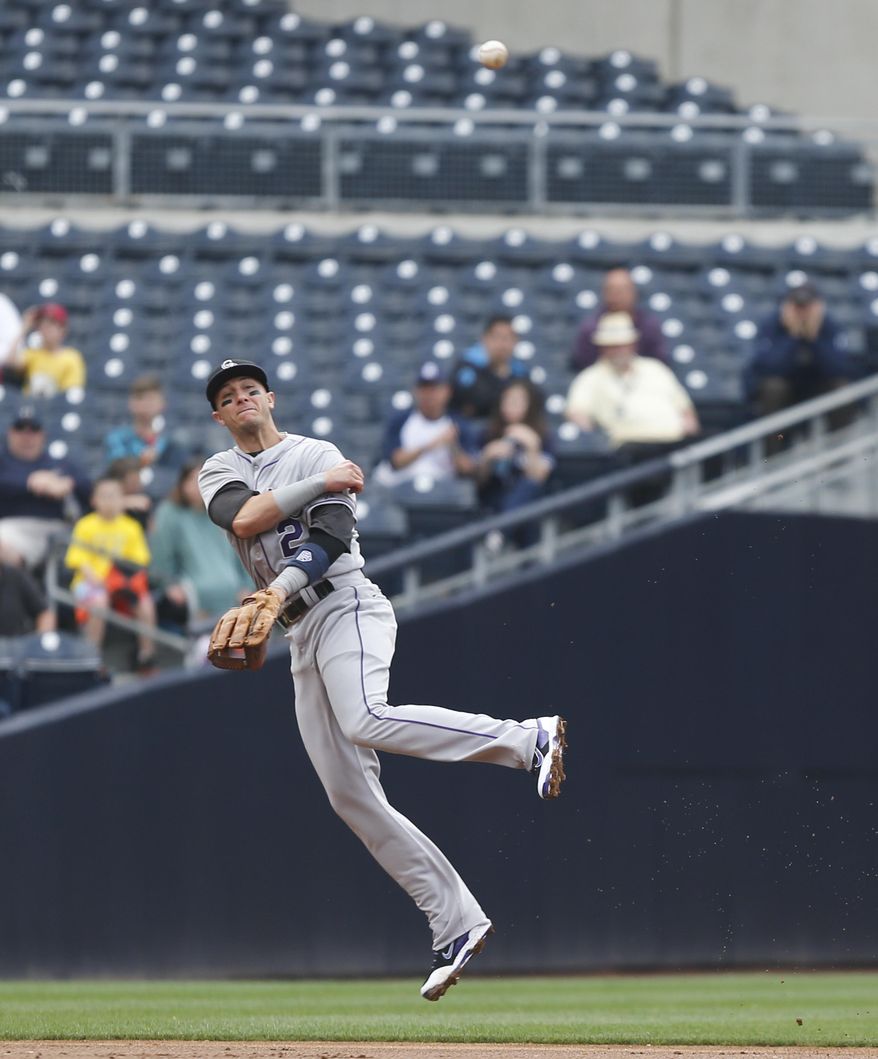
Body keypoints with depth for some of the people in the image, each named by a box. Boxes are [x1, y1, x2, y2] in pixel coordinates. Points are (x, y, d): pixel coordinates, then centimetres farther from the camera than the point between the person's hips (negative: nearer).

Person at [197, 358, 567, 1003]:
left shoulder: (318, 454, 3)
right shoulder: (219, 472, 18)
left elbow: (330, 538, -13)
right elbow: (243, 517, -5)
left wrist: (281, 588, -28)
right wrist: (320, 484, -7)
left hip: (345, 605, -6)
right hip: (303, 635, 6)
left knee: (365, 720, -35)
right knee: (351, 797, -1)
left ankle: (529, 739, -33)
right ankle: (456, 924, -1)